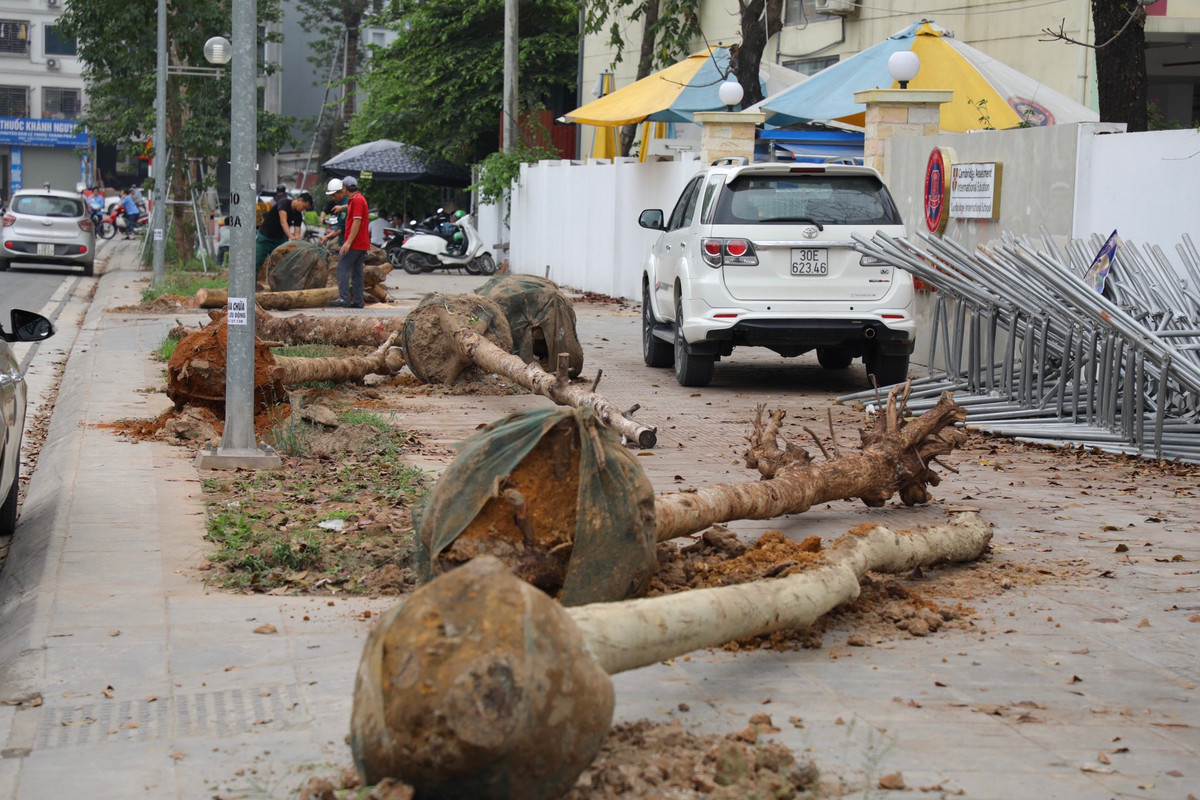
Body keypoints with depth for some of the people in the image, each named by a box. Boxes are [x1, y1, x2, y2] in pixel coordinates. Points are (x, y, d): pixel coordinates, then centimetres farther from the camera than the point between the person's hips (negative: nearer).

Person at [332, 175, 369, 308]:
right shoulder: (356, 199, 18)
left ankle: (344, 298, -13)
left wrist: (348, 242, -22)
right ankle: (357, 301, 8)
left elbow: (357, 221, -20)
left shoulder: (357, 200, -14)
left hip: (354, 243, -10)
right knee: (357, 271, 9)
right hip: (362, 244, 10)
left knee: (343, 268, -9)